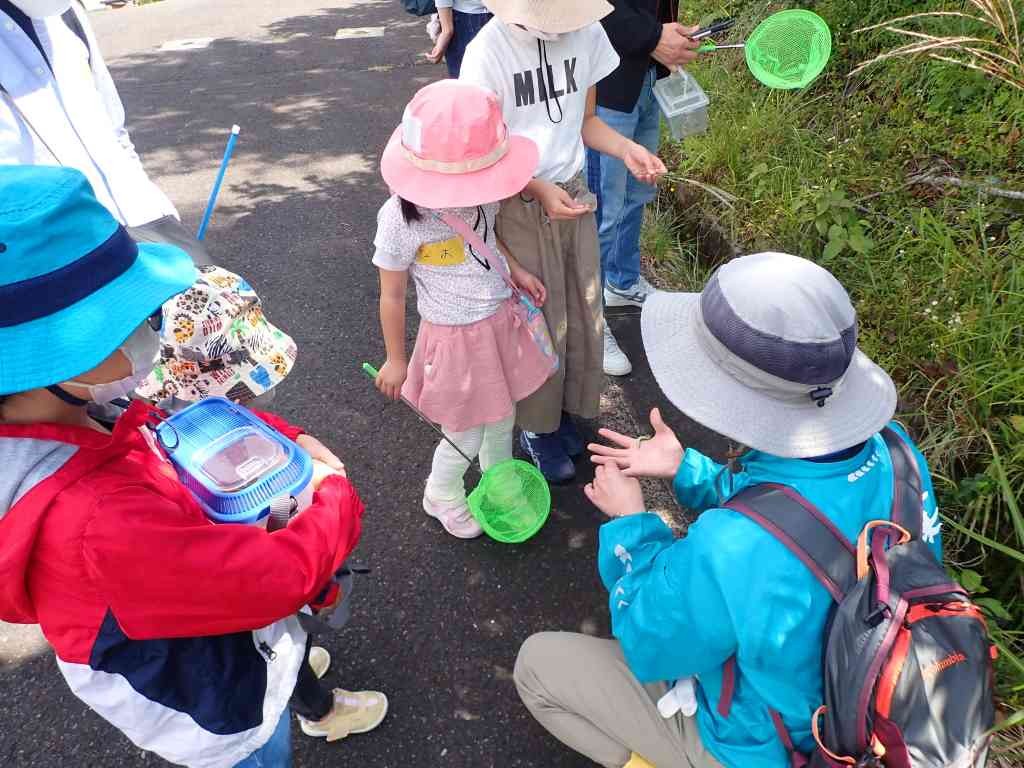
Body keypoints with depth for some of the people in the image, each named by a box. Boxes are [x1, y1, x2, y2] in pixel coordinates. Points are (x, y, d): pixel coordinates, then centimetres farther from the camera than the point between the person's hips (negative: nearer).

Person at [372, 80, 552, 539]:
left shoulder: (477, 191, -11)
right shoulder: (401, 219, -25)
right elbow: (392, 296, -13)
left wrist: (516, 270, 1)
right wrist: (396, 360, -4)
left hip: (503, 317, 6)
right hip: (458, 337, -5)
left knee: (502, 418, 23)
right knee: (467, 433, 10)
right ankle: (442, 498, 42)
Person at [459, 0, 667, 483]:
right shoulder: (489, 49, -16)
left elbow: (586, 120, 8)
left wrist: (627, 150, -11)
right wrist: (539, 189, -27)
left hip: (573, 195, 5)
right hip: (518, 206, -4)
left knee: (584, 317, 12)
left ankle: (565, 410, 36)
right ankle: (537, 427, 30)